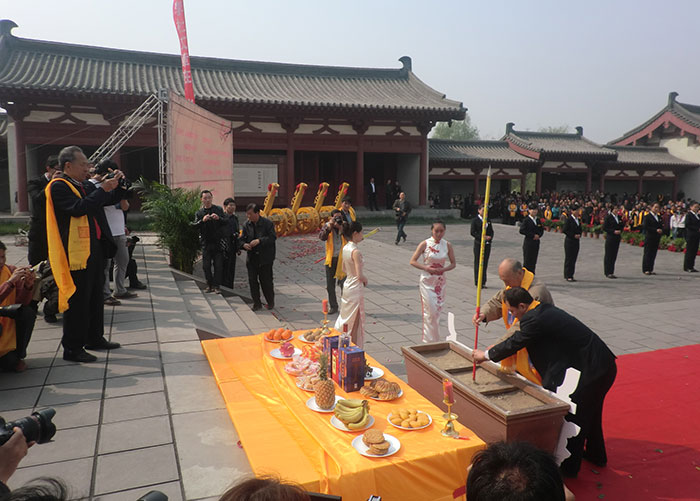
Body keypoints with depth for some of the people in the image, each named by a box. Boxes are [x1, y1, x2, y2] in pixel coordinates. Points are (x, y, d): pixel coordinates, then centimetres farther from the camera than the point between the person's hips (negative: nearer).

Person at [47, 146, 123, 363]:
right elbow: (78, 208, -25)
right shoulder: (59, 186, -10)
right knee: (78, 300, -4)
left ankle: (94, 338, 30)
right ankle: (72, 348, 5)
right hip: (76, 253, -9)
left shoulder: (86, 186, 17)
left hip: (94, 249, 9)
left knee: (95, 297, 17)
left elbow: (112, 199, 25)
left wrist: (117, 185, 7)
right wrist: (102, 190, -19)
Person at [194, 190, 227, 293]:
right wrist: (202, 220, -25)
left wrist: (218, 218, -21)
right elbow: (195, 226, -7)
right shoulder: (199, 213, 7)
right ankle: (209, 285, 18)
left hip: (217, 242, -1)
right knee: (206, 266, 4)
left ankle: (216, 286, 5)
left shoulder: (219, 209, 7)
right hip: (206, 243, 1)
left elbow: (225, 222, -1)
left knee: (218, 265, -2)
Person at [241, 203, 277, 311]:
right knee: (252, 280, 4)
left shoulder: (267, 223, -9)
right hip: (251, 258, 4)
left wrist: (259, 240, -26)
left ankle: (270, 302, 22)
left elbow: (272, 237, -15)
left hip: (265, 258, -4)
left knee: (266, 281, 3)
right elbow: (242, 238, 11)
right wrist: (244, 244, -12)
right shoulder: (246, 224, 5)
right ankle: (257, 303, 16)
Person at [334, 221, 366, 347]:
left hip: (347, 286, 8)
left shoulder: (345, 248, 3)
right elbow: (360, 276, -26)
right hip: (356, 289, -8)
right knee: (355, 322, 5)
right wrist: (365, 279, -6)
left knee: (345, 318, 21)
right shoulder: (356, 251, -23)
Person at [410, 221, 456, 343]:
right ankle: (430, 340, 7)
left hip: (440, 281, 3)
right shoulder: (425, 244, -8)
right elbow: (413, 261, -6)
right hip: (427, 281, -3)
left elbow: (453, 263, 8)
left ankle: (435, 339, 23)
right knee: (430, 311, -5)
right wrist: (426, 268, -18)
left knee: (438, 310, 8)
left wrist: (443, 269, -11)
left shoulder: (447, 245, 1)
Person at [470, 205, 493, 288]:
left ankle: (483, 282, 13)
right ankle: (477, 282, 6)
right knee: (478, 263, 0)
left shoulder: (488, 220, 13)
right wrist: (482, 237, -17)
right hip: (478, 244, -5)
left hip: (487, 244, 5)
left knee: (485, 263, 6)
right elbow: (472, 232, -8)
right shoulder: (475, 220, -2)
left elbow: (491, 231, 15)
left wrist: (490, 237, -7)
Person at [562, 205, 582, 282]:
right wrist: (573, 235, -16)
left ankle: (571, 275, 13)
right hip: (569, 241, -7)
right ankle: (568, 276, 1)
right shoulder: (568, 220, -9)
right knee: (569, 258, -3)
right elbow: (565, 230, -13)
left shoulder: (578, 220, 12)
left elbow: (580, 229, 19)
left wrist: (579, 235, -2)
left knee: (574, 258, 8)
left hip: (576, 241, 7)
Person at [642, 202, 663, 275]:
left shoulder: (659, 217, 17)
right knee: (647, 253, -4)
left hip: (656, 238, 6)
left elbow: (661, 226, 19)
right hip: (649, 238, -6)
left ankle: (651, 269, 11)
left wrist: (661, 230, -4)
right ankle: (646, 269, 0)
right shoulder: (647, 216, -5)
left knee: (653, 254, 6)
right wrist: (656, 230, -18)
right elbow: (645, 227, -14)